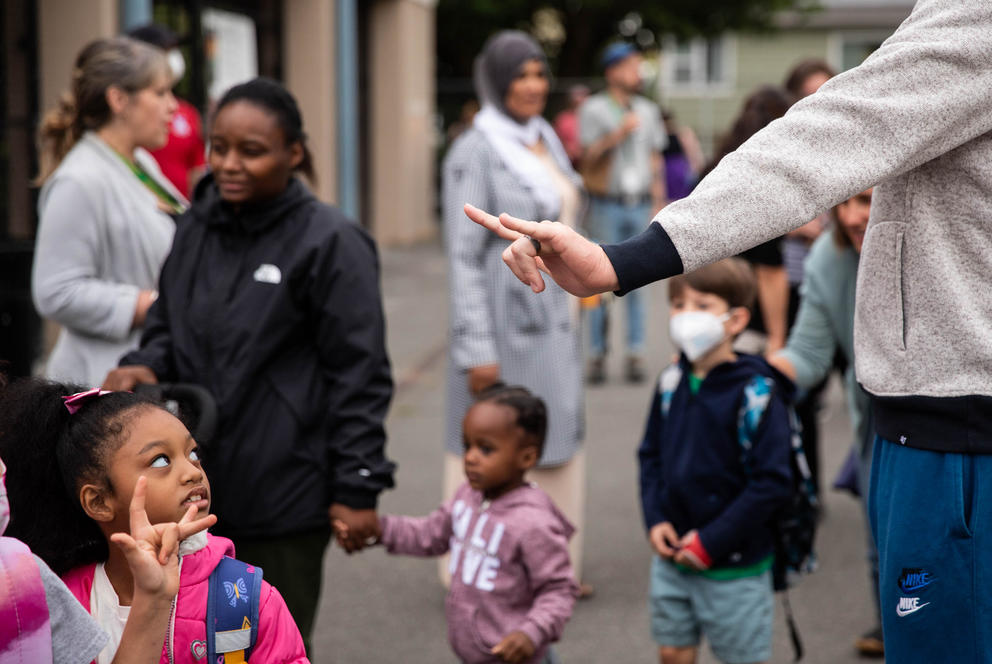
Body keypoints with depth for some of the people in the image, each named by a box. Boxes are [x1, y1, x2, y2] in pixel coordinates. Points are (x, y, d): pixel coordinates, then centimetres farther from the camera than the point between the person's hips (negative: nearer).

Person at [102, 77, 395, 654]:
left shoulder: (328, 242, -11)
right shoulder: (198, 228, 8)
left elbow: (359, 376, -10)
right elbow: (168, 327, 19)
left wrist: (357, 486, -12)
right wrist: (143, 366, -3)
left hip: (284, 499, -6)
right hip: (197, 489, 6)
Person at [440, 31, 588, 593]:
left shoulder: (548, 143, 12)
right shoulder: (476, 153, -12)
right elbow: (464, 257, -15)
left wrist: (572, 315, 17)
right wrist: (477, 350, -18)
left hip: (555, 325, 8)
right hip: (507, 328, -8)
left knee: (558, 441, 12)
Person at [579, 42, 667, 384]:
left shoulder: (648, 111, 13)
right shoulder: (594, 109, 0)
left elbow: (656, 159, 17)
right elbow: (589, 157, -6)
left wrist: (658, 203, 12)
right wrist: (619, 134, -16)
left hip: (640, 204, 3)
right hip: (608, 205, -3)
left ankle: (636, 353, 6)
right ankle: (597, 354, 2)